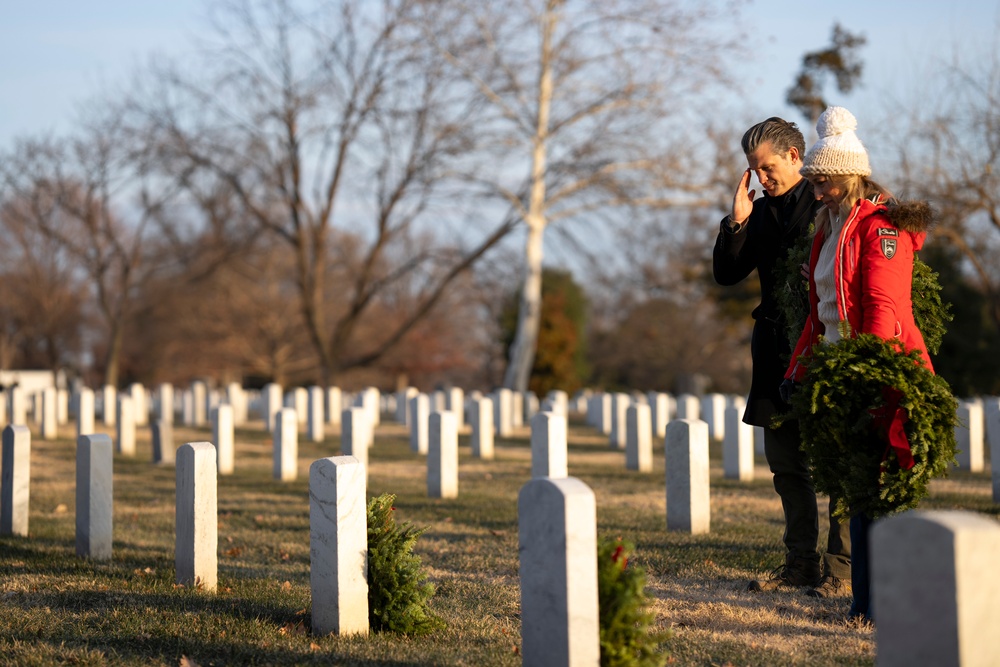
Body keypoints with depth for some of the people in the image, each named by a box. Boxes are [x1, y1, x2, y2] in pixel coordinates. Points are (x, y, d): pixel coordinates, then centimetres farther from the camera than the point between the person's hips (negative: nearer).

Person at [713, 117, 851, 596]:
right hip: (777, 353, 7)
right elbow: (726, 274, 11)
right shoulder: (761, 212, 14)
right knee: (785, 462, 10)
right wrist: (736, 222, -1)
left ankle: (842, 568, 1)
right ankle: (800, 563, 17)